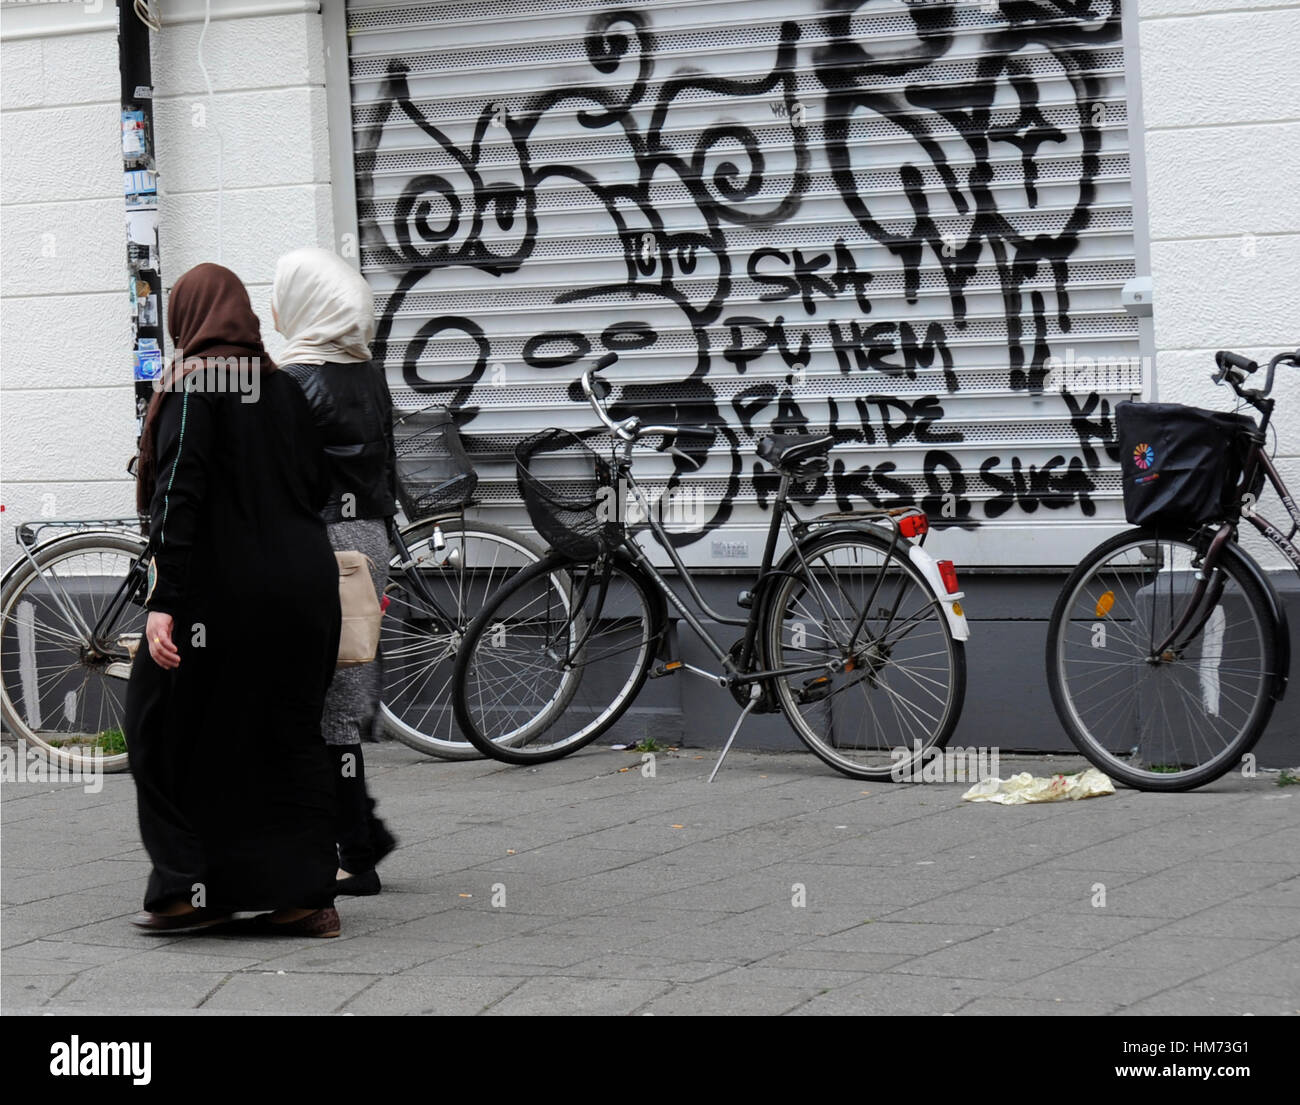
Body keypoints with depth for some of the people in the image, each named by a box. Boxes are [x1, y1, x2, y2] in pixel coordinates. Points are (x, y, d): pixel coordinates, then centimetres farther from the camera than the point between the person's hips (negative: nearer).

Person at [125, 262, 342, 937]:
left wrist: (163, 602, -20)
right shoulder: (283, 387, 11)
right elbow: (317, 489, 12)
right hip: (303, 586, 6)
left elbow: (178, 494, -17)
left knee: (166, 730, 7)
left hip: (224, 593, -6)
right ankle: (306, 898, 10)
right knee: (289, 737, 11)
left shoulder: (195, 383, -9)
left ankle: (191, 889, 2)